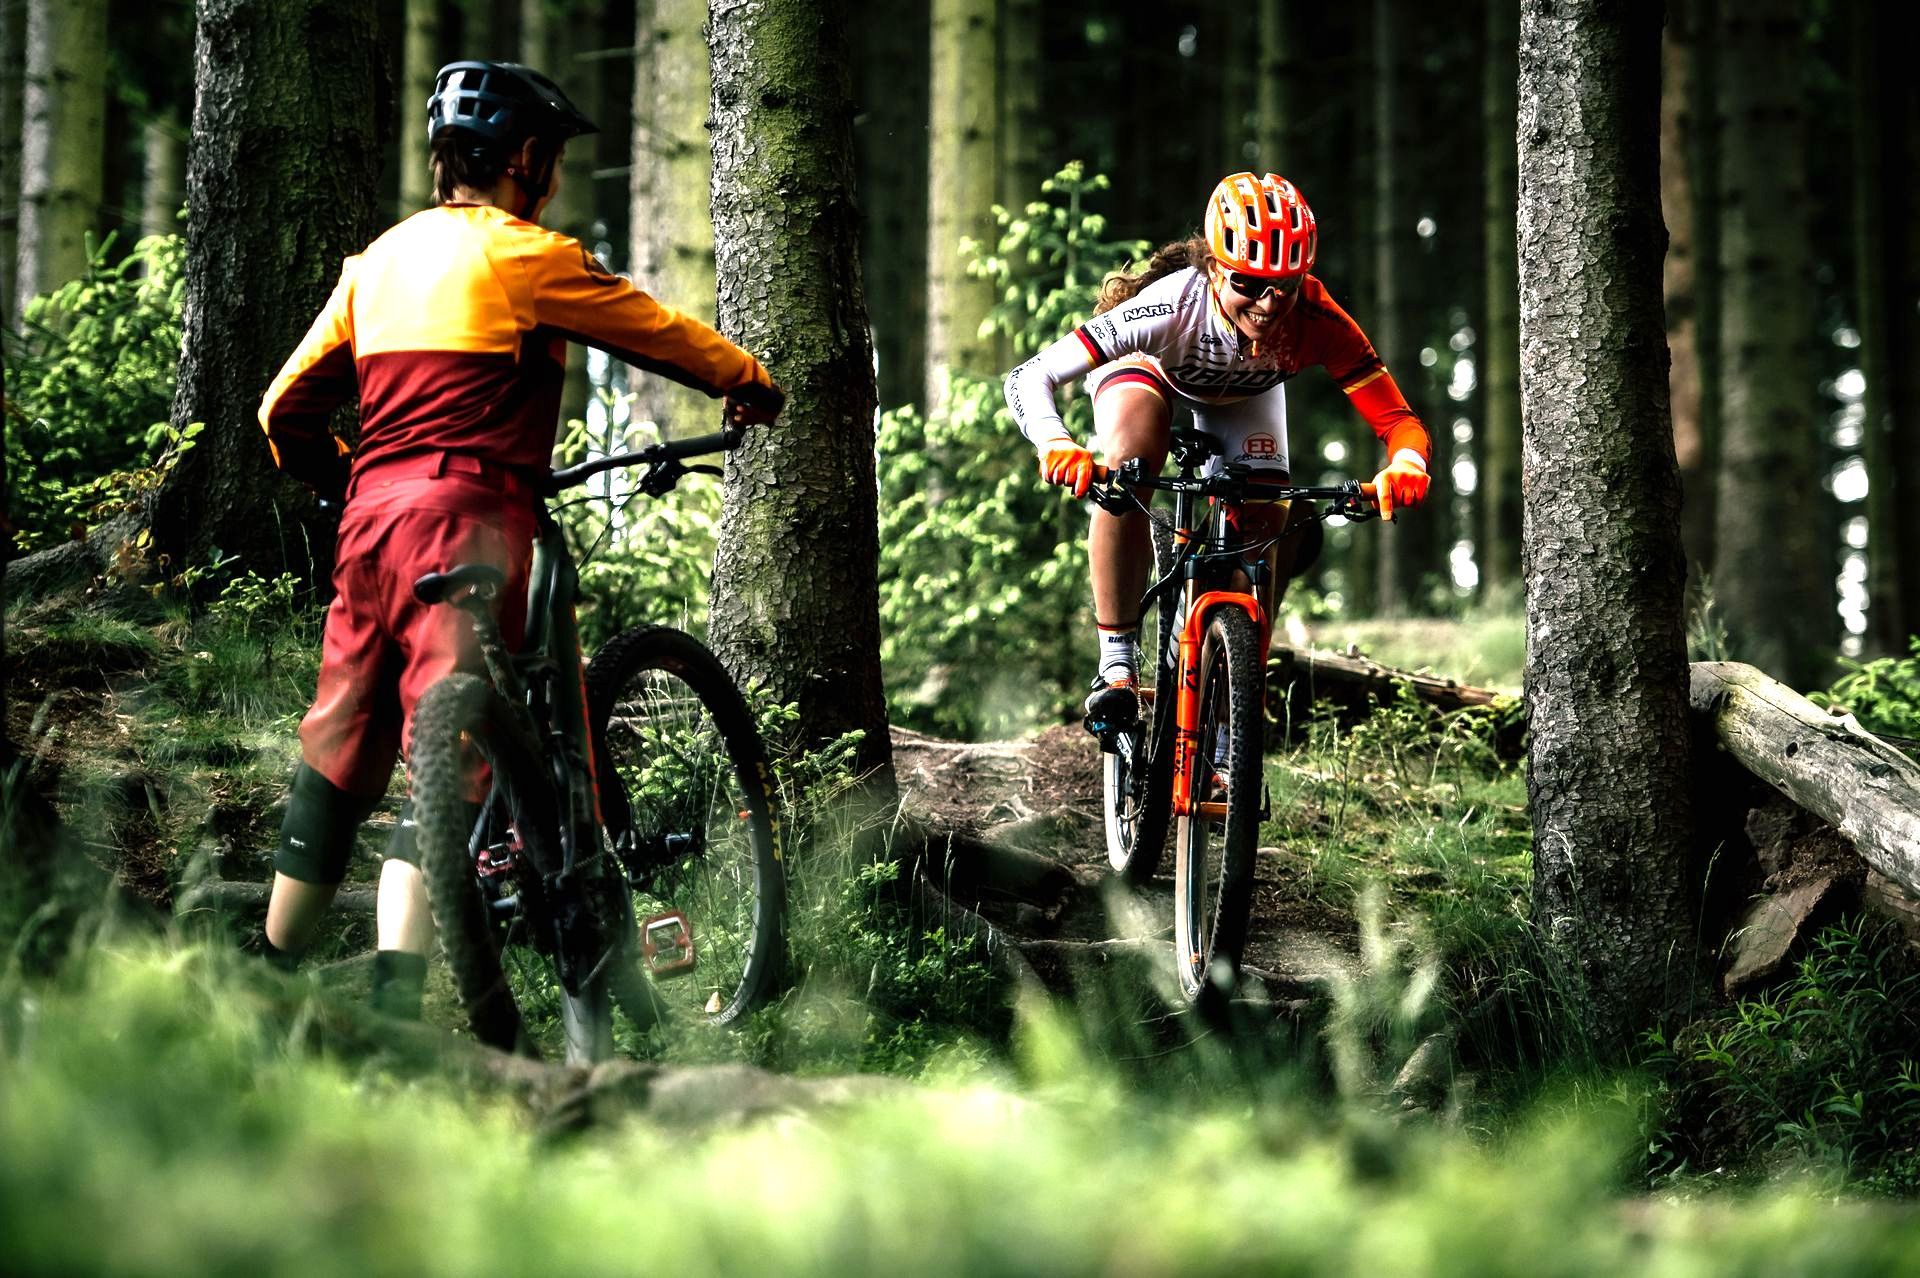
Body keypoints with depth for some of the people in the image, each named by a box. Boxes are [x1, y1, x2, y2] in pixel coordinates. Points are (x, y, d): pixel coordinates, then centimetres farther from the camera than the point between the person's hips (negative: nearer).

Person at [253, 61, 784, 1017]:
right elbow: (658, 332, 5)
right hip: (467, 516, -7)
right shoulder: (523, 255, -3)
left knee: (336, 755, 12)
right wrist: (751, 385, 22)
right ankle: (396, 1004, -20)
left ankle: (268, 979, 17)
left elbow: (285, 411, 19)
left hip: (371, 516, 7)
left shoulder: (379, 258, 18)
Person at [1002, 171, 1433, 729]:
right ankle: (1118, 666, -22)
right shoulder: (1172, 307, -44)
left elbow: (1399, 421, -38)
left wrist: (1404, 469, -62)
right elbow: (1030, 379, -46)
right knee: (1130, 468, -33)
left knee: (1267, 533, -13)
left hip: (1245, 393, 2)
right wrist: (1057, 447, -66)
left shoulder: (1317, 321, -39)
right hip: (1146, 370, -2)